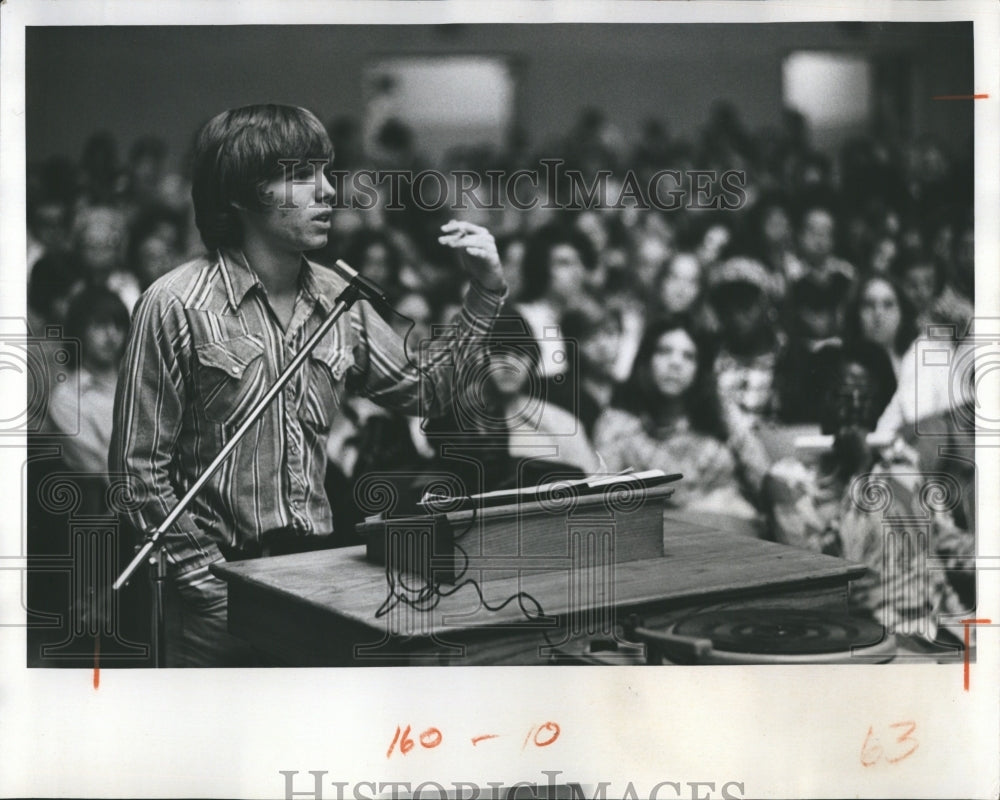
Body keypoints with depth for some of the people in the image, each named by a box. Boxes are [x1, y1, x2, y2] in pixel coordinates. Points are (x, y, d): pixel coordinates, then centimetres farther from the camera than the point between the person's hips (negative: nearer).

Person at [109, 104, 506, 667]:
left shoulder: (339, 301, 7)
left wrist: (486, 294, 7)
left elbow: (426, 392, 16)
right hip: (220, 591, -5)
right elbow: (140, 467, -9)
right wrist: (209, 580, -13)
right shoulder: (176, 306, -10)